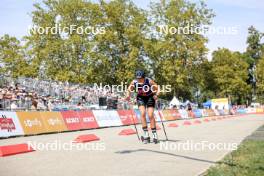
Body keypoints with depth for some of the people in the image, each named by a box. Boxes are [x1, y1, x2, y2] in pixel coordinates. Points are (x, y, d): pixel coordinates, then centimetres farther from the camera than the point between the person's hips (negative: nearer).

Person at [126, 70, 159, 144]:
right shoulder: (134, 82, -21)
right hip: (141, 98, 1)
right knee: (142, 113, -18)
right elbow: (129, 89, -7)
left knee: (150, 115, -10)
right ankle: (146, 135, -12)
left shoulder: (149, 81, -27)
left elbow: (157, 88, -19)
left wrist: (156, 95, -35)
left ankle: (155, 135, 2)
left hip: (150, 97, -1)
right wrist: (128, 95, -24)